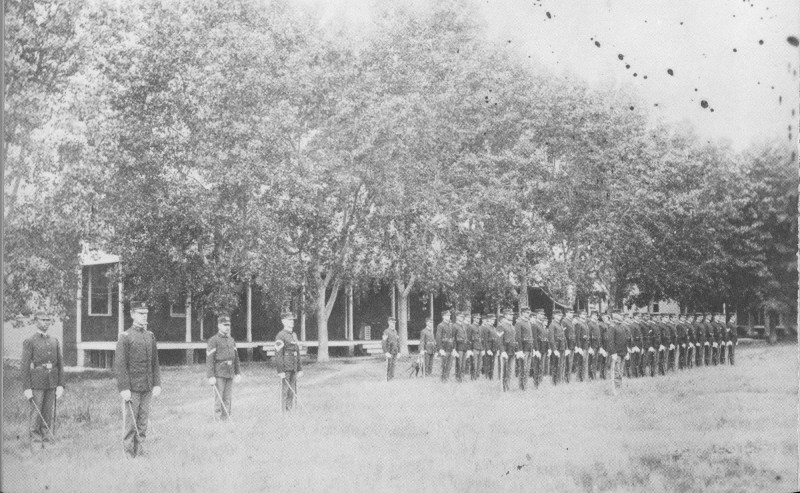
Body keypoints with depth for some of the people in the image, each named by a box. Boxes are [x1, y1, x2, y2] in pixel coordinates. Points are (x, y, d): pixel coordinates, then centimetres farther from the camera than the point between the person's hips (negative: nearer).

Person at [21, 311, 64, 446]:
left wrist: (60, 385, 5)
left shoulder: (54, 341, 13)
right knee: (35, 412, -2)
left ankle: (47, 437, 12)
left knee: (49, 413, 6)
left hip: (52, 383, 5)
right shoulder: (29, 342, -2)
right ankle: (34, 440, 4)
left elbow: (60, 364, 13)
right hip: (36, 383, -4)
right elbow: (24, 366, -6)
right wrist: (27, 388, -11)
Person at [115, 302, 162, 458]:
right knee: (130, 423, -1)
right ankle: (129, 455, 6)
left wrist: (157, 384, 7)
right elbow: (119, 365, -10)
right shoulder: (125, 337, -6)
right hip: (132, 389, -5)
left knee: (143, 423, 8)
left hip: (147, 389, 5)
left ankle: (140, 452, 15)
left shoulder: (150, 336, 11)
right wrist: (124, 389, -15)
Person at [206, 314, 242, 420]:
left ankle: (227, 418, 13)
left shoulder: (231, 340, 14)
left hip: (230, 373, 6)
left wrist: (238, 373, 14)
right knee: (219, 398, -5)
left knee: (228, 398, 7)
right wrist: (210, 376, -15)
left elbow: (236, 358, 19)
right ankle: (218, 418, 0)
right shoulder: (213, 340, -6)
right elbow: (209, 359, -10)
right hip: (219, 374, -6)